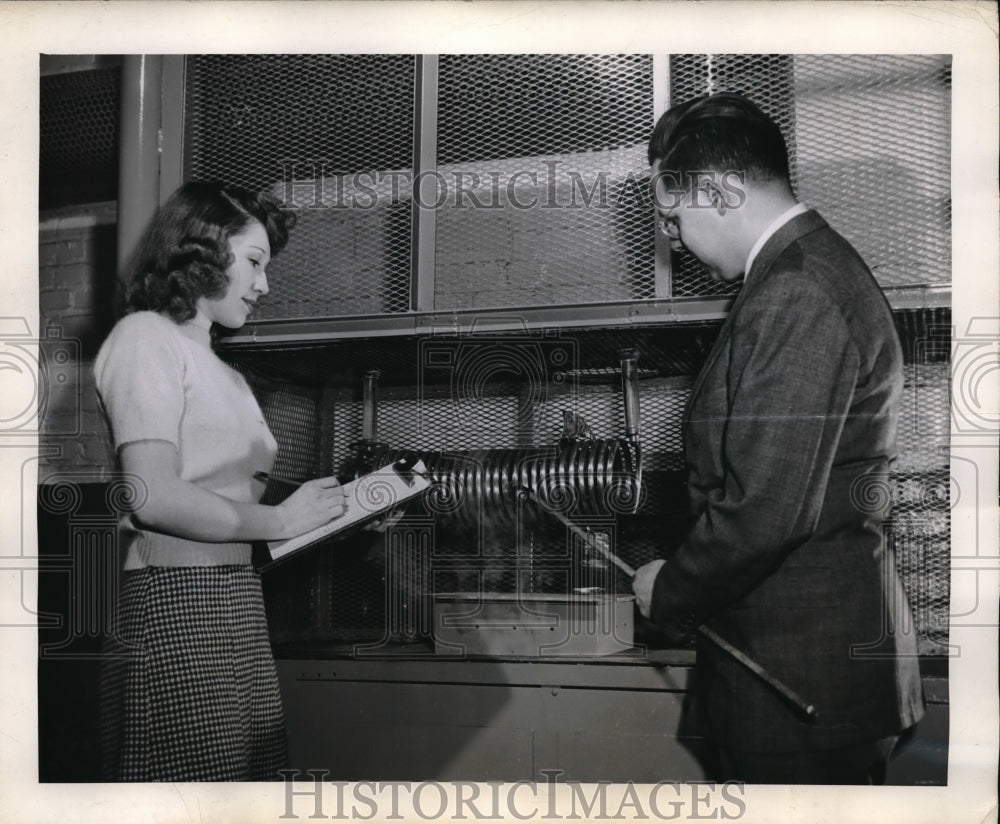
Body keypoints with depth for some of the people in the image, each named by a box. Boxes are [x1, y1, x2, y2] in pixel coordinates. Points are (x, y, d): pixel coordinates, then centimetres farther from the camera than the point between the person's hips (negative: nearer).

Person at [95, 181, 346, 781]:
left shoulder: (224, 372, 25)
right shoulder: (146, 337, -1)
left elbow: (231, 496, 13)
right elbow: (153, 497, -14)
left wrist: (347, 514, 2)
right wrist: (282, 519, -7)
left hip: (237, 598, 8)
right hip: (174, 599, -8)